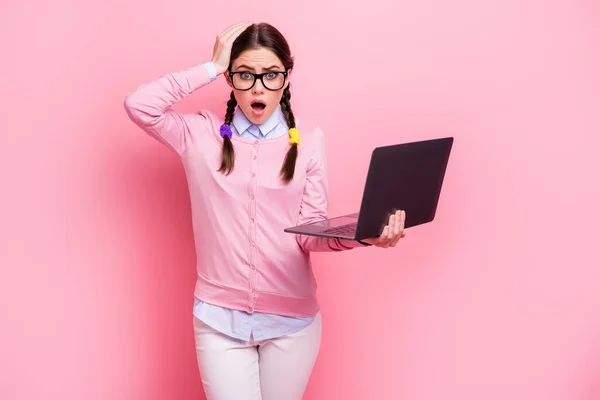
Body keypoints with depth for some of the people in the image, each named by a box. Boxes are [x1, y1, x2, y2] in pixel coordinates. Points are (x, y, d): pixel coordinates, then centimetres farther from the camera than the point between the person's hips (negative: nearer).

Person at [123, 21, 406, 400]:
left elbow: (311, 233, -4)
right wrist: (211, 67, -10)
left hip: (292, 317, 1)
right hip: (220, 317, 0)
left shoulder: (309, 139, -2)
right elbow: (138, 105, -13)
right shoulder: (202, 133, 0)